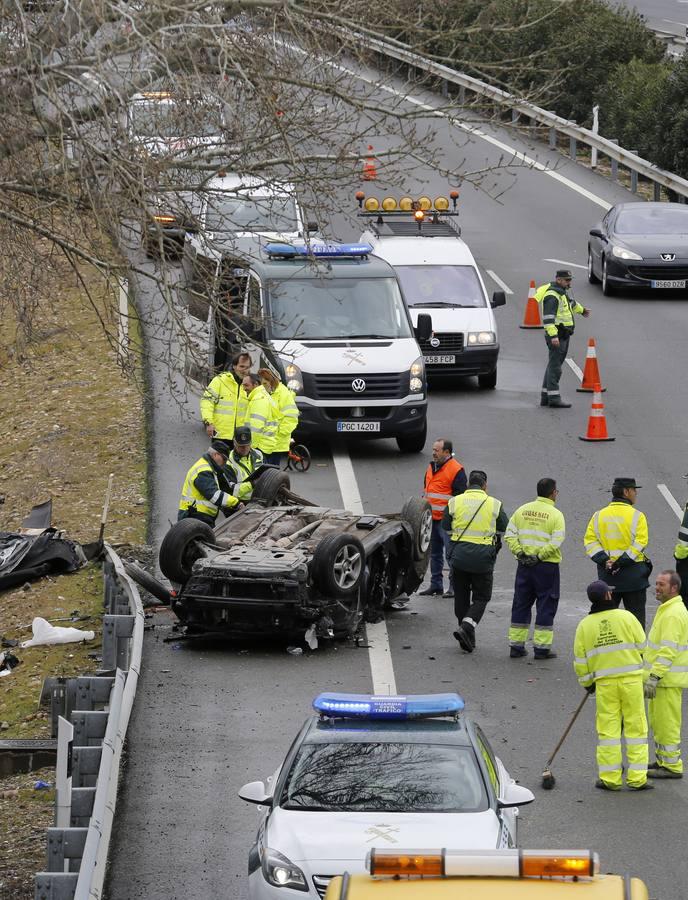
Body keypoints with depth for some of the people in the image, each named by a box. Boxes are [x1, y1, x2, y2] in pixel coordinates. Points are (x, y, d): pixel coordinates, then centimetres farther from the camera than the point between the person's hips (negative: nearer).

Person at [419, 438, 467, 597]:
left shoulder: (456, 470, -11)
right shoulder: (431, 467, 15)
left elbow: (460, 495, -13)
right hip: (432, 518, 9)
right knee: (435, 552, 14)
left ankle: (454, 586, -2)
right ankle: (436, 585, 22)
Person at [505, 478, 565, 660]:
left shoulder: (522, 510, 5)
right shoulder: (555, 515, -9)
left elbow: (510, 534, 1)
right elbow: (556, 542, -18)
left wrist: (519, 552, -2)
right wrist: (539, 556, -12)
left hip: (524, 565, 4)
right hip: (547, 567, -4)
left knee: (521, 604, 13)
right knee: (546, 605, 4)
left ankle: (516, 645, 15)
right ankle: (542, 647, 3)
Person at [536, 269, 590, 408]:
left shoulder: (562, 292, 16)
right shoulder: (552, 295, -16)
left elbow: (571, 303, 39)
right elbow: (548, 317, -26)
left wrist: (582, 310, 57)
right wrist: (553, 335, -34)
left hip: (564, 336, 11)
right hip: (556, 336, -11)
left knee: (553, 365, 13)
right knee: (555, 366, -12)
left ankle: (545, 397, 17)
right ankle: (554, 398, -15)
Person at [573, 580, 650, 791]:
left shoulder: (585, 625, 0)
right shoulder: (626, 617, -6)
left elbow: (580, 659, 4)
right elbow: (642, 647, 0)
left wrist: (587, 682, 19)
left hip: (604, 682, 1)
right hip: (631, 678, -1)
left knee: (608, 728, 8)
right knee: (636, 726, 5)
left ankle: (610, 778, 8)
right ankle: (637, 778, 5)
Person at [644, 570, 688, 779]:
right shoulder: (667, 609, 15)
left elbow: (668, 650, -26)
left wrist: (655, 677, -27)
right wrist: (653, 675, 27)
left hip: (668, 679, -11)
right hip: (662, 676, 11)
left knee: (666, 722, -5)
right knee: (657, 721, 17)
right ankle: (663, 760, 26)